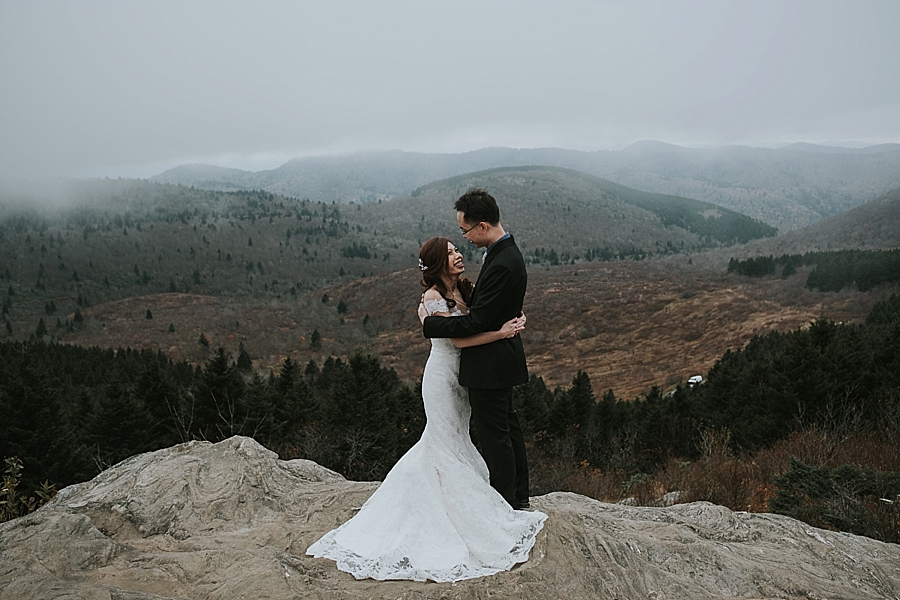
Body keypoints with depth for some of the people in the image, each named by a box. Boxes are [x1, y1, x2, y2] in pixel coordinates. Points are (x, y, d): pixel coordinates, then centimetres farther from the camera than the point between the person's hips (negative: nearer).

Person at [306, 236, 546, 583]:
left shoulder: (464, 289, 4)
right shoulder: (433, 298, -19)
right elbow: (459, 338, -24)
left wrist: (514, 319, -13)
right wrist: (502, 333, -26)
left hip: (461, 377, 8)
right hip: (442, 377, -8)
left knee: (442, 441, 19)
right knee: (448, 446, 3)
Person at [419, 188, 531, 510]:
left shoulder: (502, 264, -27)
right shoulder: (506, 251, 6)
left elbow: (475, 321, -24)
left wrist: (428, 322, -14)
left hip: (490, 364, -11)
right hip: (501, 358, 11)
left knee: (495, 435, 2)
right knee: (508, 426, 20)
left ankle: (506, 505, 16)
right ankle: (519, 497, 35)